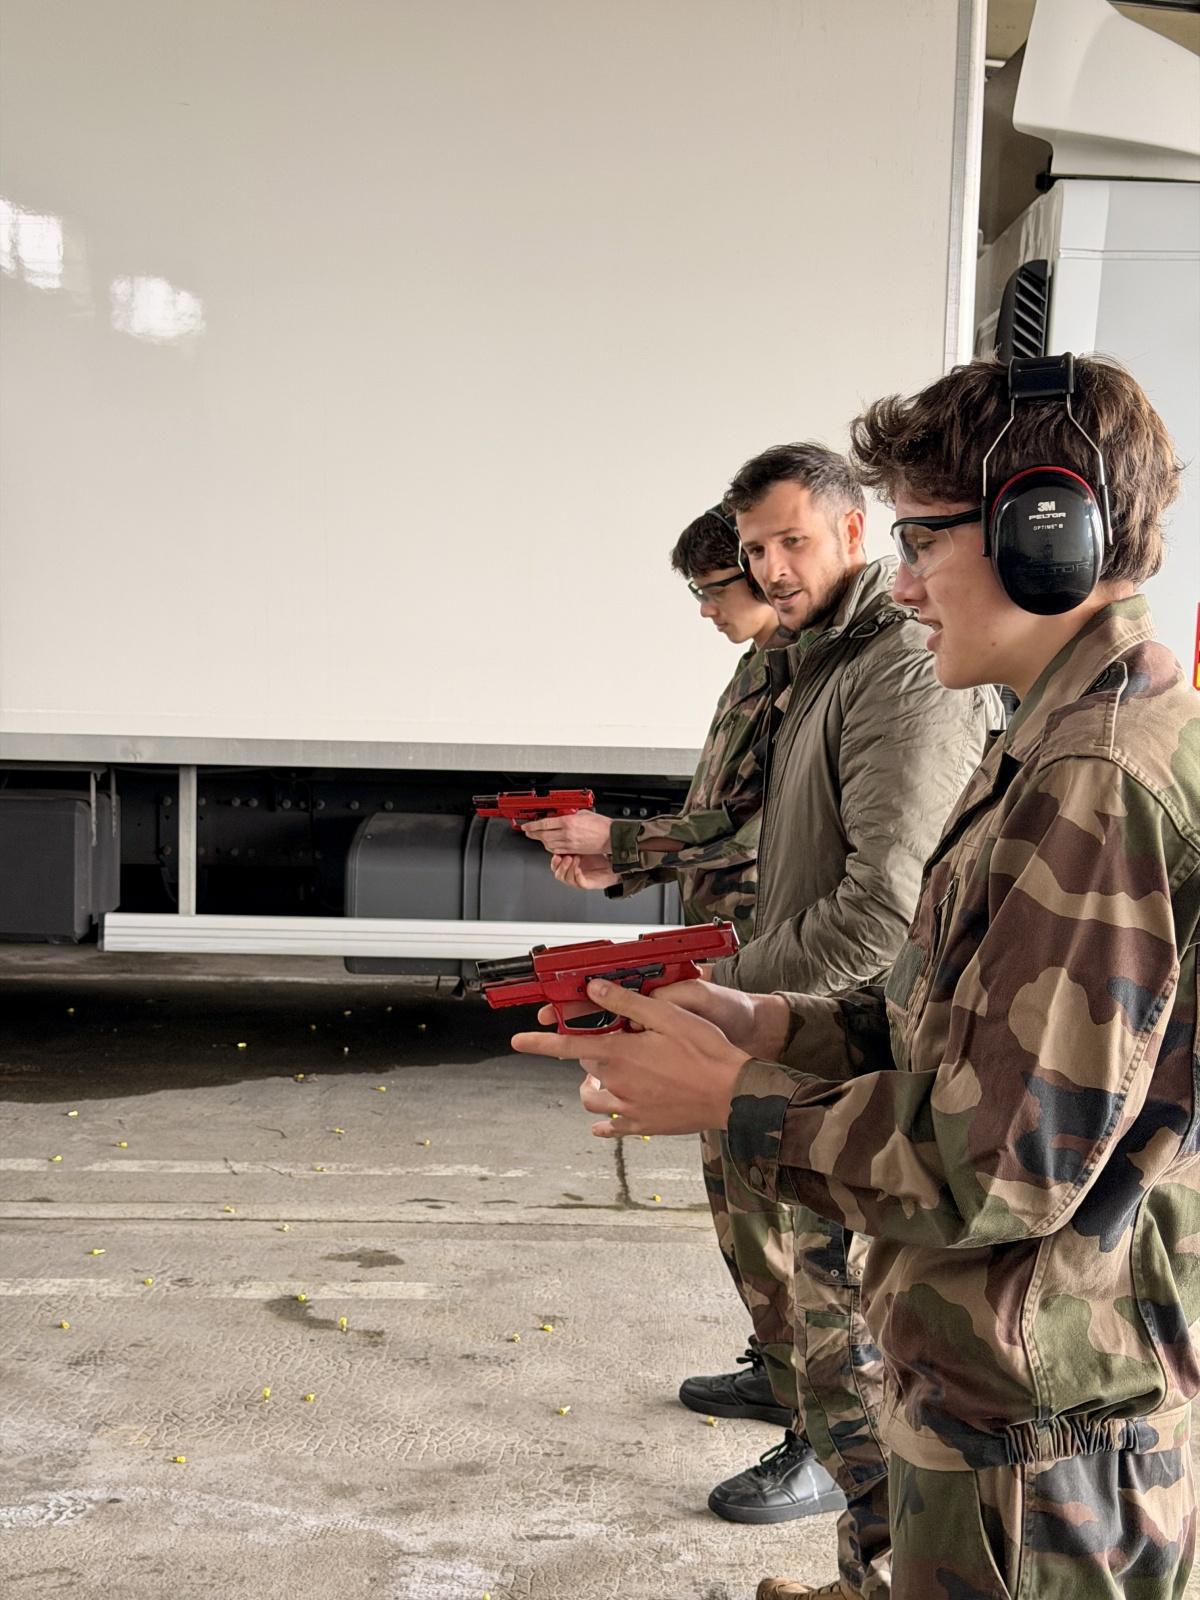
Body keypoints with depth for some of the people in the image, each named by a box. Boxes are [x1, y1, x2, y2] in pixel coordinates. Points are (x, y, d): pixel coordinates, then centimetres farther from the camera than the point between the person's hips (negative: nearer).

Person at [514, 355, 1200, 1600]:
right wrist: (770, 1028, 1)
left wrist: (731, 1099, -14)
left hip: (1028, 1448, -9)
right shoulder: (1090, 745, 9)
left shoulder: (1098, 791, -26)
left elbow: (995, 1171, -26)